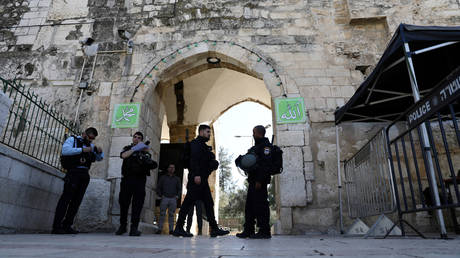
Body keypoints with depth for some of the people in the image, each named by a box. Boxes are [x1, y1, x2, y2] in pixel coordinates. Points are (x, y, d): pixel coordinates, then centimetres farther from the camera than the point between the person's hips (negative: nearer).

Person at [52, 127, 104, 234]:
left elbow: (99, 158, 25)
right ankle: (56, 227, -7)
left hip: (85, 175, 6)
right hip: (74, 172, -6)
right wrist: (82, 150, -16)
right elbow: (65, 150, -10)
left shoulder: (91, 145, 24)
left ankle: (67, 226, 9)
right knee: (66, 198, -9)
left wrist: (99, 152, 3)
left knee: (77, 201, 3)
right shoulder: (72, 139, 7)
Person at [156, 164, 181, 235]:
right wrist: (160, 195, 0)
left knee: (171, 215, -1)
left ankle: (171, 230, -1)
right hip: (164, 198, 0)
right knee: (162, 214, -6)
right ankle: (159, 229, -3)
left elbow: (179, 189, 15)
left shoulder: (177, 179, 17)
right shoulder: (163, 177, 15)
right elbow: (159, 187, 13)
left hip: (173, 199, 1)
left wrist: (177, 195, 0)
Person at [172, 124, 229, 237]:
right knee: (188, 202, -8)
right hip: (197, 178, -10)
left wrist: (213, 163, 8)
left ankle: (214, 229, 10)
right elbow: (193, 159, -18)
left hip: (202, 179, 10)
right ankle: (179, 228, -2)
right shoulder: (196, 143, -4)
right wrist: (196, 174, -27)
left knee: (209, 203, 8)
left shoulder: (203, 145, 25)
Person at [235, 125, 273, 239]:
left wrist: (260, 181, -24)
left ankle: (264, 231, 1)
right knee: (249, 205, 12)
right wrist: (242, 161, 6)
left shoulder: (265, 145, -10)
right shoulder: (256, 147, 22)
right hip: (253, 180, 10)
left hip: (259, 181, -10)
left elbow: (265, 164, -20)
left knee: (261, 205, -7)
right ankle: (248, 230, 20)